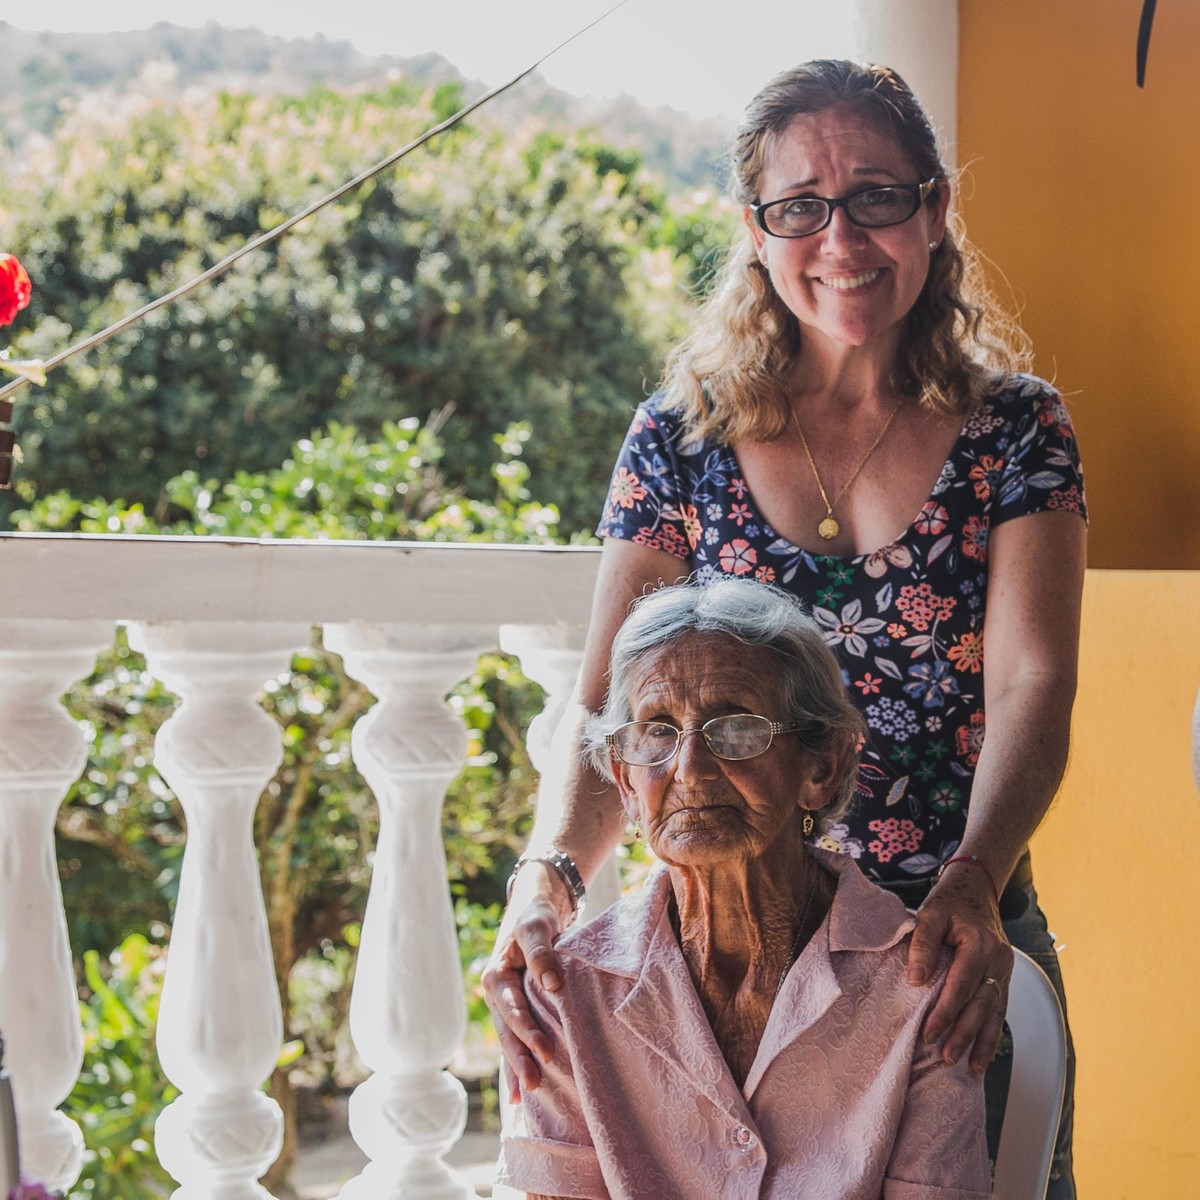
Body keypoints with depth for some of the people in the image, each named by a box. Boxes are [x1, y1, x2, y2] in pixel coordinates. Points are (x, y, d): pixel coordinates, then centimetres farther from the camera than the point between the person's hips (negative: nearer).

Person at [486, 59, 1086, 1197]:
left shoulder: (1015, 431, -2)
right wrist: (550, 873, -28)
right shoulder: (682, 437, -1)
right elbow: (606, 697, -8)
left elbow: (1033, 687, -14)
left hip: (960, 947, 0)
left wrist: (973, 885, -33)